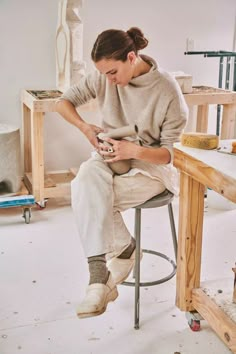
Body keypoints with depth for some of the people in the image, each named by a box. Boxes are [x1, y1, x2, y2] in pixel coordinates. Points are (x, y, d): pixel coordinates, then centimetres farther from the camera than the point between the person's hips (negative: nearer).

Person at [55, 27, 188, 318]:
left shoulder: (167, 91, -16)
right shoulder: (102, 77, -5)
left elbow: (172, 152, -13)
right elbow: (64, 101, 7)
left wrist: (135, 151, -31)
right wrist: (85, 127, -12)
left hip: (150, 164, -4)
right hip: (109, 156, 4)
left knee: (90, 198, -30)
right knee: (86, 182, -33)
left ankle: (100, 269, -15)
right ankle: (121, 250, -19)